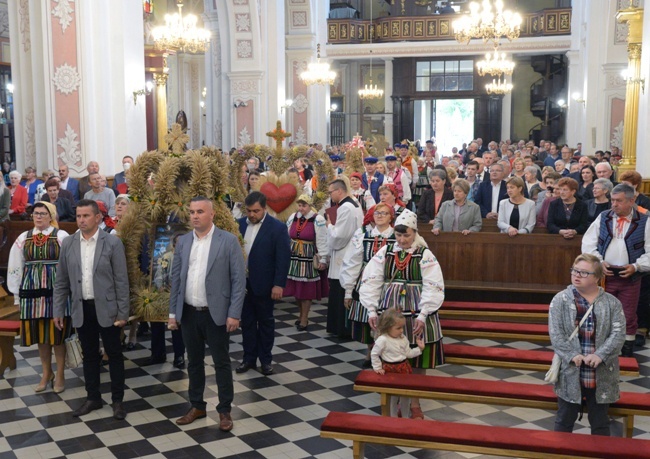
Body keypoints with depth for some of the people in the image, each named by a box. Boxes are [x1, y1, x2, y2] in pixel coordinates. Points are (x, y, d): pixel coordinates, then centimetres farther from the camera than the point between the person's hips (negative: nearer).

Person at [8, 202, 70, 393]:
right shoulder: (23, 239, 7)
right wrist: (17, 295, 9)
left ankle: (60, 375, 19)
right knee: (40, 335, 11)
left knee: (57, 335, 3)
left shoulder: (61, 236, -4)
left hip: (56, 291, -3)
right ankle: (47, 373, 28)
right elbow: (14, 268, 10)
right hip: (32, 292, 4)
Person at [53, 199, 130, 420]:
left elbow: (121, 281, -7)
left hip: (106, 308, -3)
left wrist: (123, 313, -10)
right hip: (81, 309, 3)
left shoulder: (112, 243, -7)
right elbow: (62, 281, 8)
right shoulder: (68, 243, 4)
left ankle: (117, 400, 16)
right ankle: (93, 398, 26)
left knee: (114, 355, 5)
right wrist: (58, 311, 5)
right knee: (89, 355, 13)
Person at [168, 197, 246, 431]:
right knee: (194, 361, 15)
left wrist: (234, 314, -14)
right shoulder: (183, 241, 6)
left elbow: (239, 279, -9)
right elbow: (176, 278, 9)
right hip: (188, 313, 4)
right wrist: (173, 311, 6)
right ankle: (197, 406, 30)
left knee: (221, 363, 6)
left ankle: (225, 410, 19)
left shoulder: (228, 240, -8)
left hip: (216, 313, -4)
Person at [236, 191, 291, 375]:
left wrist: (279, 284, -15)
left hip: (264, 284, -3)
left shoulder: (277, 227, -10)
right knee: (247, 321, 13)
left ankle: (265, 359, 22)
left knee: (265, 322, 10)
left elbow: (284, 257, -11)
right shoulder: (239, 224, 1)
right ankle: (249, 357, 25)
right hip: (242, 283, 4)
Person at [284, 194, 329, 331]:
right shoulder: (292, 218, 6)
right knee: (296, 288, 10)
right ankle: (302, 314, 27)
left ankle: (304, 319, 10)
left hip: (309, 259, -5)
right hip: (294, 257, 5)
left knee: (307, 289, 0)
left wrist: (322, 259, -11)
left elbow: (322, 241, -9)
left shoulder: (318, 220, -9)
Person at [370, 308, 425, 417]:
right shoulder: (382, 340, -18)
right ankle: (393, 416, 21)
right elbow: (374, 354, -10)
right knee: (392, 395, 3)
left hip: (404, 368, 6)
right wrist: (377, 368, -8)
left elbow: (408, 353, 8)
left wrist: (419, 348, -1)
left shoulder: (403, 338, 1)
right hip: (390, 370, -6)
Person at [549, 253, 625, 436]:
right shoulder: (560, 300, -2)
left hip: (601, 374, 1)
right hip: (570, 373, -1)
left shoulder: (612, 303, 1)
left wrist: (600, 355, -19)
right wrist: (572, 355, -18)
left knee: (600, 422, 14)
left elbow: (618, 333, -7)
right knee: (565, 420, 12)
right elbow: (555, 332, -8)